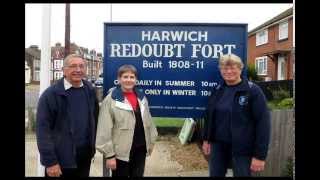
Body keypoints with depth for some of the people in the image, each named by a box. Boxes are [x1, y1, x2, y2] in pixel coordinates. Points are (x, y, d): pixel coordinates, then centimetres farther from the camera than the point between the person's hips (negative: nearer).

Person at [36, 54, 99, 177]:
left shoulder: (90, 91, 1)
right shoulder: (51, 94, -12)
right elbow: (43, 129, -13)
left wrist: (93, 146, 8)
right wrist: (50, 161, -14)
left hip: (85, 159, 4)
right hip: (60, 161, -4)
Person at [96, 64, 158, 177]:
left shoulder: (141, 97, 6)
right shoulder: (111, 99, -12)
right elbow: (105, 130, -14)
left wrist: (151, 140, 12)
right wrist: (109, 154, -15)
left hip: (141, 149, 5)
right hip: (121, 151, -5)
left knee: (138, 175, 17)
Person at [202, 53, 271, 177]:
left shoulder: (253, 91, -11)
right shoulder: (218, 90, 5)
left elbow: (263, 123, -14)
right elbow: (209, 116, 12)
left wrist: (260, 155, -17)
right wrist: (206, 139, 11)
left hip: (242, 149, -4)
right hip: (218, 145, 5)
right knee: (215, 175, 15)